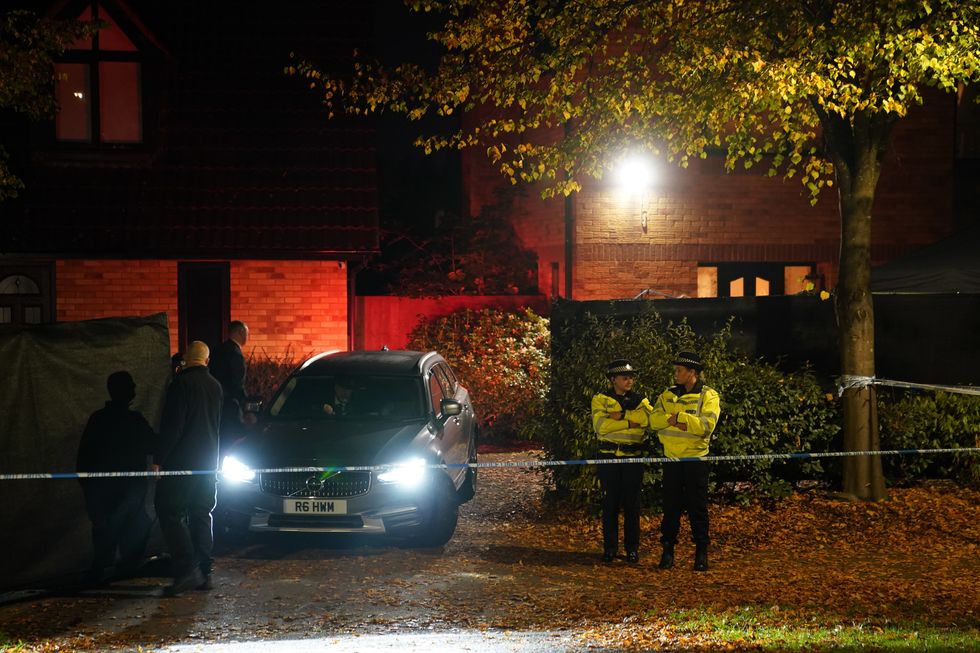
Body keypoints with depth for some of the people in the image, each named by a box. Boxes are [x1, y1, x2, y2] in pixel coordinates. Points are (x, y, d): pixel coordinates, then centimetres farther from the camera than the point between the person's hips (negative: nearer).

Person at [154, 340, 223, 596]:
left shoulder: (181, 383, -13)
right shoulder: (215, 386, 10)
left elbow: (172, 426, -16)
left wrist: (159, 459, -13)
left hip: (182, 460, -7)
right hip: (209, 461, 7)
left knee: (170, 512, -4)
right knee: (201, 515, 11)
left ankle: (187, 569, -14)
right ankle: (204, 572, 10)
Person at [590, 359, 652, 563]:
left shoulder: (639, 400, 11)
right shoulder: (601, 399, 4)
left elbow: (650, 416, -12)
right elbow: (600, 425, -13)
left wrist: (622, 415, -15)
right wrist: (630, 423, -13)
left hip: (633, 457, 1)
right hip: (609, 456, -1)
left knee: (632, 504, 3)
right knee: (610, 504, 3)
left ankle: (632, 548, 12)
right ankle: (610, 548, 11)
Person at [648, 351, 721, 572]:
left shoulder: (708, 396, -3)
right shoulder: (667, 395, 10)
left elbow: (706, 425, -18)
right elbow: (655, 420, -3)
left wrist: (678, 417, -16)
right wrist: (674, 420, -21)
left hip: (695, 459, -4)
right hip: (671, 459, 4)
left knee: (697, 507, 0)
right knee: (671, 506, 6)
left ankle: (701, 552, 8)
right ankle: (667, 550, 12)